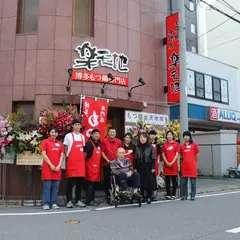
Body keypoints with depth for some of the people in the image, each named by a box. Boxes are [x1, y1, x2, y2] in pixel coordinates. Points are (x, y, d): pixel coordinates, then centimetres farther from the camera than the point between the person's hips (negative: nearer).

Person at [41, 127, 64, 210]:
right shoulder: (45, 142, 1)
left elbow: (62, 155, 10)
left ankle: (53, 203, 13)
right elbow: (44, 154, -7)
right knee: (47, 186, -3)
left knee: (56, 187, 5)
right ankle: (46, 203, 5)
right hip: (48, 167, -4)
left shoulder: (60, 143, 14)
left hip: (57, 168, 4)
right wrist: (51, 165, -12)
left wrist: (59, 166, -5)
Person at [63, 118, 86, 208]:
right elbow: (65, 149, 1)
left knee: (80, 182, 7)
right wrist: (67, 158, -4)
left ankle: (78, 200, 17)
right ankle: (69, 201, 7)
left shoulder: (82, 136, 13)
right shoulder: (68, 136, -1)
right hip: (71, 162, -5)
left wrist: (83, 159, 10)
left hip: (81, 162, 5)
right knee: (71, 182, -2)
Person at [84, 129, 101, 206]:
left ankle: (92, 199, 19)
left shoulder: (99, 144, 17)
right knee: (90, 183, -6)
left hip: (97, 166, 8)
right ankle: (89, 200, 0)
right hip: (90, 166, -8)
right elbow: (85, 154, -12)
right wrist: (84, 163, -12)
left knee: (94, 184, 12)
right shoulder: (89, 143, -8)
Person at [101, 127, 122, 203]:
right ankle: (107, 196, 17)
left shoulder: (119, 141, 4)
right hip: (107, 164, -1)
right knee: (107, 180, 5)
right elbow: (102, 152, 0)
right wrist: (107, 160, -9)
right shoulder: (104, 141, -1)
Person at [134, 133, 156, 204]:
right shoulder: (137, 147, 7)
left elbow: (153, 158, -3)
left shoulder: (150, 147, -3)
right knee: (141, 182, 3)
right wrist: (135, 168, 4)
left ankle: (149, 197, 9)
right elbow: (135, 158, 8)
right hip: (140, 167, 3)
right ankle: (143, 196, 16)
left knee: (149, 182, -3)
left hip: (148, 167, -3)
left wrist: (153, 167, -8)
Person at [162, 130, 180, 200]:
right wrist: (167, 163, -7)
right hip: (166, 164, 2)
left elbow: (177, 154, -3)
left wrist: (172, 163, -12)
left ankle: (173, 194, 9)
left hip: (174, 164, -2)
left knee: (174, 180, 2)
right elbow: (163, 155, 7)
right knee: (167, 180, 5)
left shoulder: (176, 144, 3)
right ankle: (168, 194, 11)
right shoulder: (165, 145, 10)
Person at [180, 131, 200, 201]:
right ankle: (184, 195, 18)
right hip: (184, 166, 3)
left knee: (193, 182, 3)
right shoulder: (182, 146, 9)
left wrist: (194, 163, 10)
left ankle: (193, 196, 11)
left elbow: (197, 155, 6)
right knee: (184, 182, 8)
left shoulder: (194, 145, 1)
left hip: (192, 167, -3)